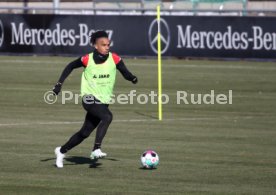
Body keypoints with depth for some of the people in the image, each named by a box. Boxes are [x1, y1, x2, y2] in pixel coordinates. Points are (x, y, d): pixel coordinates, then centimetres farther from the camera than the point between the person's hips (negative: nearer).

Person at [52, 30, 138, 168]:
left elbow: (125, 73, -2)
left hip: (103, 101, 4)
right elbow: (70, 67, 6)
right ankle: (96, 150, -31)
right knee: (107, 117, -31)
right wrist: (59, 83, 2)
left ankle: (61, 151, 29)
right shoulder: (88, 59, -9)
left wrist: (132, 78, -25)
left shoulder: (114, 59, -4)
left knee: (85, 132, 9)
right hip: (89, 98, -4)